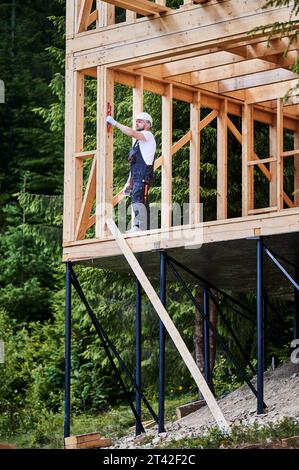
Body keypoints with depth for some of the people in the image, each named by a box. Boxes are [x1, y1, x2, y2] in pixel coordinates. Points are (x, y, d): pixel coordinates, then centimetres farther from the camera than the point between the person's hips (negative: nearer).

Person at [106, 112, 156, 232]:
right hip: (137, 179, 10)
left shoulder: (148, 135, 2)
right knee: (142, 203, 6)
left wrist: (115, 123, -11)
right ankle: (145, 229, 4)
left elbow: (131, 133, -19)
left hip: (143, 177, -10)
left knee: (138, 200, -23)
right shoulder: (138, 141, 29)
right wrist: (128, 183, 24)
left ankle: (139, 227, -33)